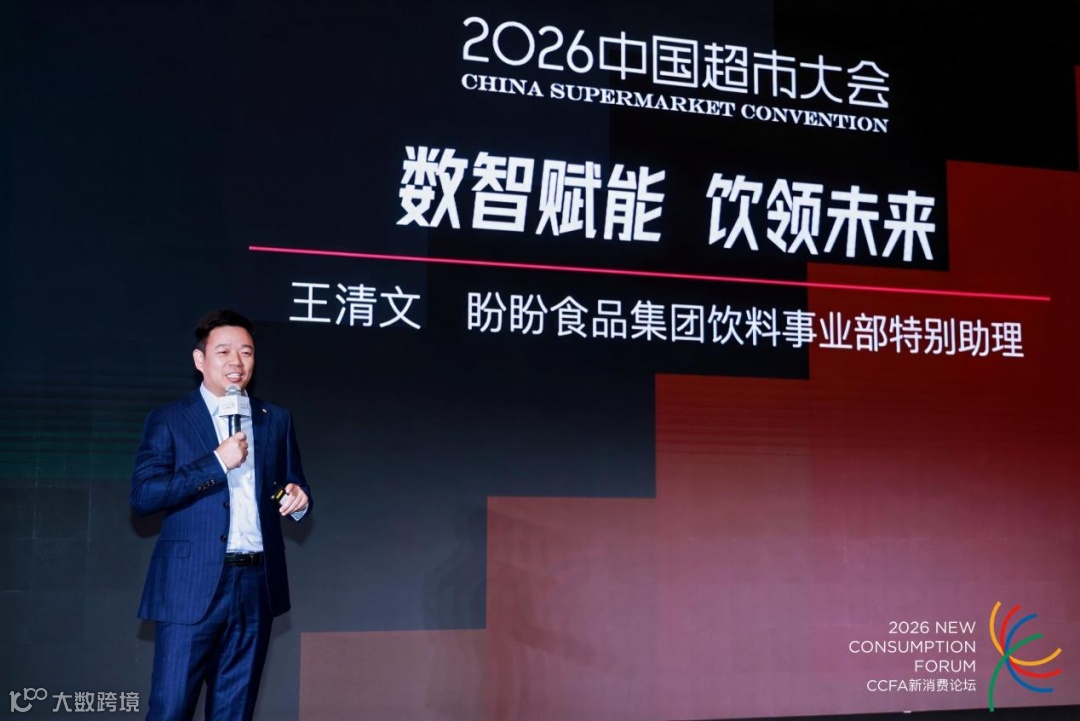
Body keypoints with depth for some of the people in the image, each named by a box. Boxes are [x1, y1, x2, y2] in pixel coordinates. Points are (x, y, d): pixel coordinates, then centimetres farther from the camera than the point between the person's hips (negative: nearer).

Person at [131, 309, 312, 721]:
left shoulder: (276, 420, 13)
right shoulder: (168, 420, 1)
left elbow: (294, 487, 19)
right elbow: (142, 495, -10)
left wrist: (298, 501, -5)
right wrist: (216, 462, -16)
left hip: (257, 586, 4)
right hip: (191, 585, -4)